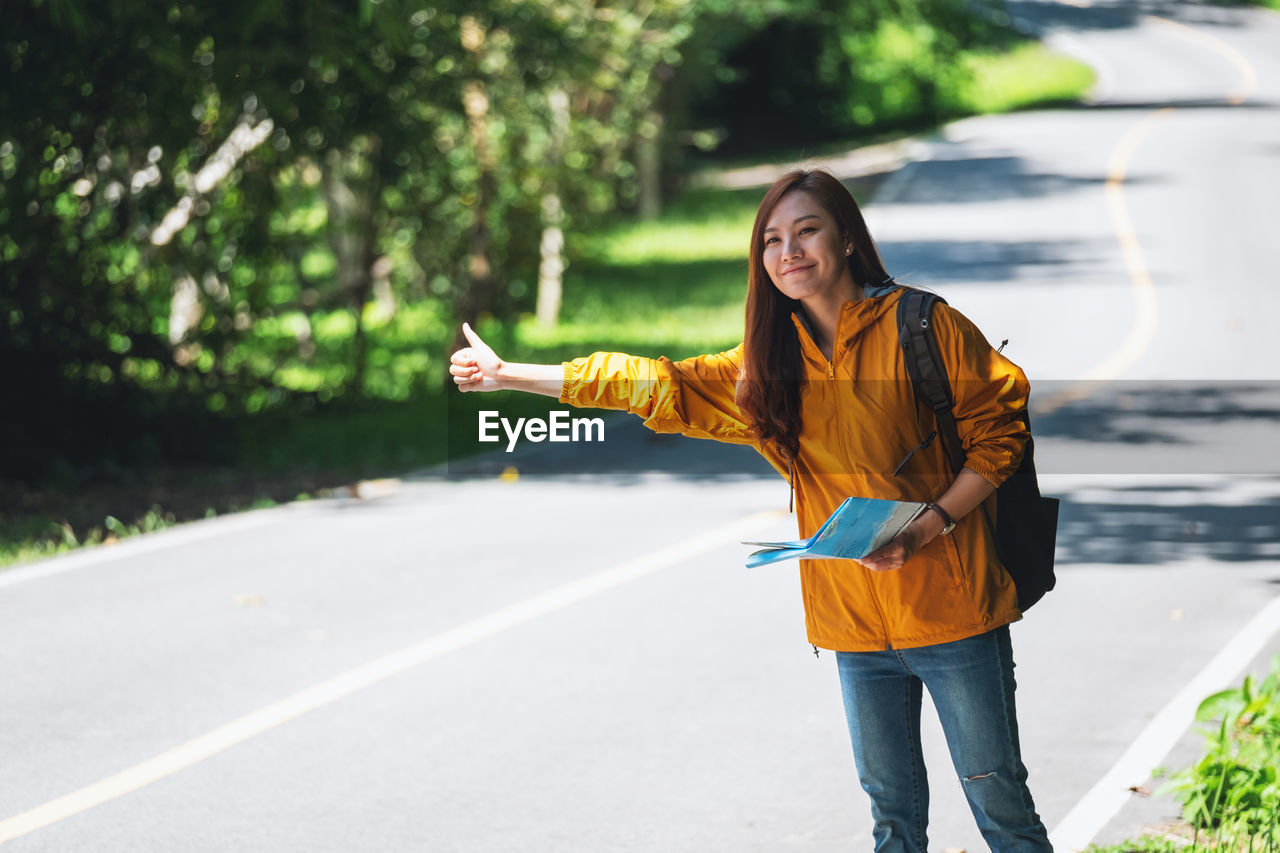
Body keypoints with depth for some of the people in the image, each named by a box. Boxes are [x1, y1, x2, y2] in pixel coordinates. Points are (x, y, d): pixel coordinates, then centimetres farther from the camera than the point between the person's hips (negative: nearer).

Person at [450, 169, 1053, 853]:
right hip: (857, 623, 5)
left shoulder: (920, 326, -7)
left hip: (950, 610, -5)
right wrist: (508, 375, 11)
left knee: (998, 798, 1)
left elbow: (998, 433, -6)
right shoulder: (772, 361, 9)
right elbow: (658, 386, 12)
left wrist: (928, 527, -19)